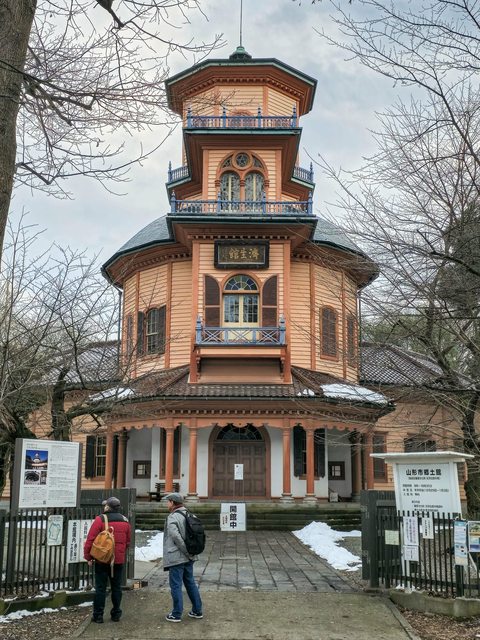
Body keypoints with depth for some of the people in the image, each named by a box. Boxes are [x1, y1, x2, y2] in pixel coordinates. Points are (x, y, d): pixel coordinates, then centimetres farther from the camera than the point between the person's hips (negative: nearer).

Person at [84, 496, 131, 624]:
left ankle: (98, 615, 5)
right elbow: (128, 542, 13)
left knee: (100, 588, 3)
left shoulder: (100, 520, -11)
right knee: (116, 587, 12)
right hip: (119, 560, 4)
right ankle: (116, 614, 17)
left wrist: (88, 556, -2)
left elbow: (90, 540, -11)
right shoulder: (125, 521, 6)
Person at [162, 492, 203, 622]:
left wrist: (187, 552, -19)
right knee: (190, 583, 17)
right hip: (188, 557, 8)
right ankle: (197, 611, 22)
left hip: (176, 557, -8)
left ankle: (176, 614, 7)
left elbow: (176, 536, -26)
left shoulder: (172, 517, -15)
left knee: (176, 585, 1)